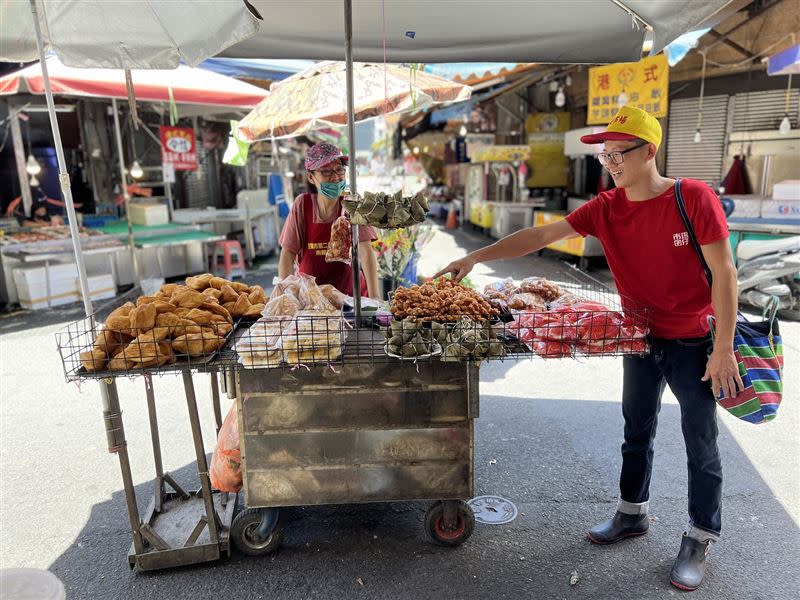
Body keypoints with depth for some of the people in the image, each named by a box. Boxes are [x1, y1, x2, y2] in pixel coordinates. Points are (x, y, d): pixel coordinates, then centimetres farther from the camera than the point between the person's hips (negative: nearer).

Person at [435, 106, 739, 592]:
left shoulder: (695, 198, -17)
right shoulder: (606, 209, -5)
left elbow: (724, 272, -15)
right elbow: (540, 236, -7)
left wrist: (723, 347, -16)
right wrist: (476, 257, -14)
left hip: (694, 343, -4)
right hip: (642, 339, 5)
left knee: (701, 444, 9)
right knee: (637, 434, 18)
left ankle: (700, 540, 27)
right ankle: (633, 515, 38)